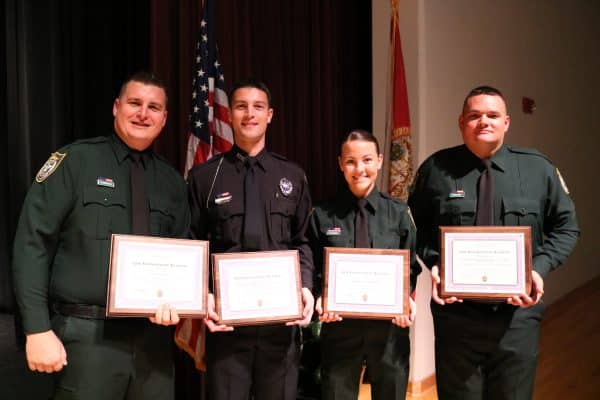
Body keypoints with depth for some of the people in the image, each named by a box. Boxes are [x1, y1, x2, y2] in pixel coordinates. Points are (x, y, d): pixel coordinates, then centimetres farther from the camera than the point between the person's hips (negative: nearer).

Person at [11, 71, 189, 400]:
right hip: (87, 334, -4)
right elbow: (31, 245, -8)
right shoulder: (75, 161, -4)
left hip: (154, 334, 4)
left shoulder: (172, 182, 8)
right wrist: (38, 329, -12)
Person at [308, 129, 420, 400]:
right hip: (339, 325, -1)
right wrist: (320, 301, -13)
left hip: (390, 325, 1)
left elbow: (411, 267, 5)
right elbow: (314, 271, 4)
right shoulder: (323, 215, 0)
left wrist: (409, 300, -12)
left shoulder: (398, 212, 3)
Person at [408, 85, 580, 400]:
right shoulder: (436, 168, -2)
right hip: (455, 312, -1)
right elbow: (416, 226, 6)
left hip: (517, 313, 1)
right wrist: (433, 264, -11)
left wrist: (540, 268, -9)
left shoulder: (538, 169, 0)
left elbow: (565, 227, 7)